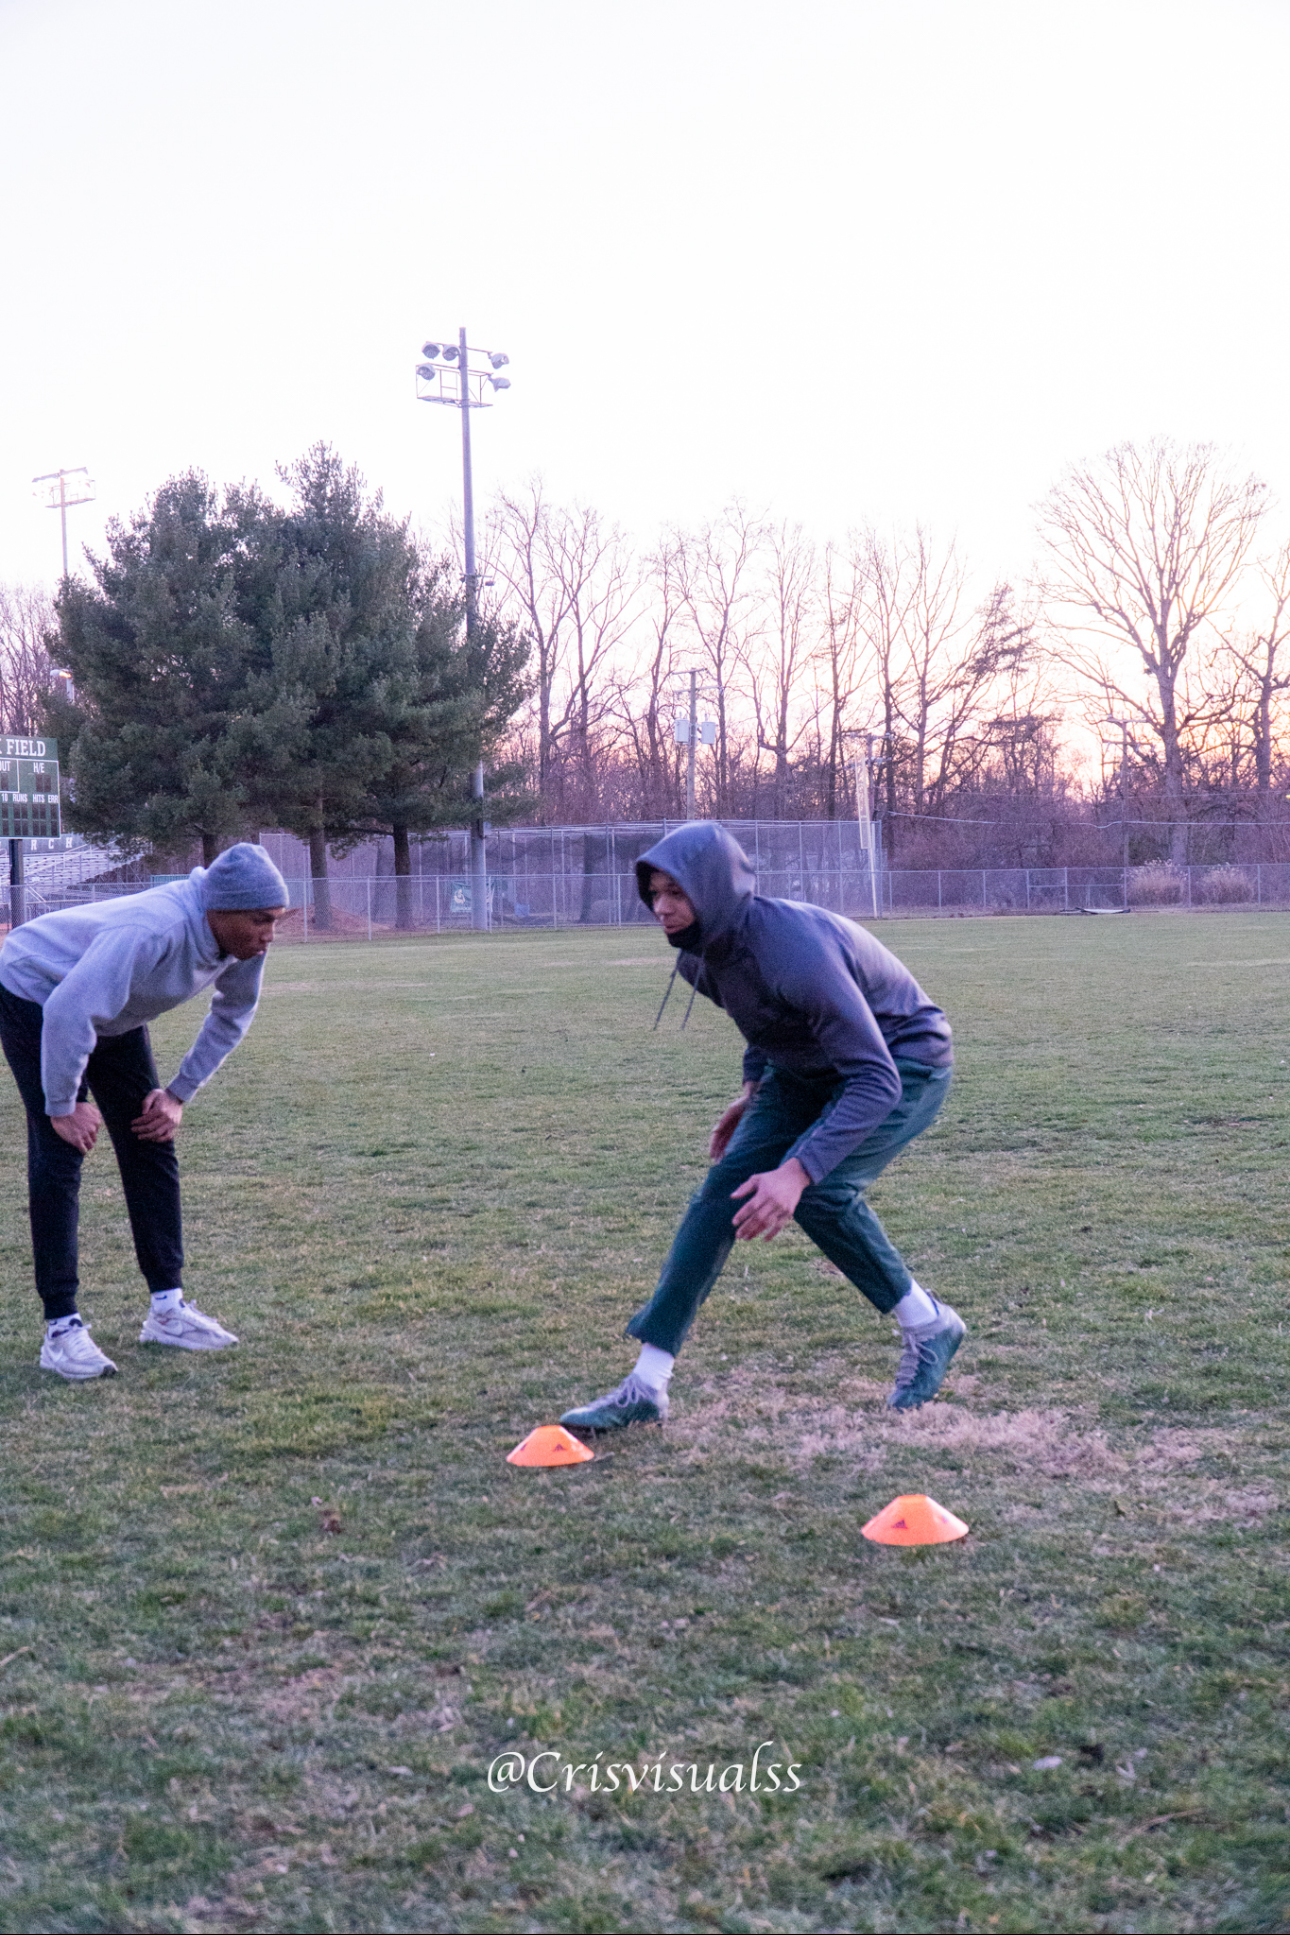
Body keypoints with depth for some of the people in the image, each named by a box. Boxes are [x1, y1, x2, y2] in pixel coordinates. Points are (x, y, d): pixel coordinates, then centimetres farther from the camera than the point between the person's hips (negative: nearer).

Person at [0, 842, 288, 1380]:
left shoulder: (242, 941, -18)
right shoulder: (153, 932, -42)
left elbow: (232, 1015, 2)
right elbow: (68, 1014, -42)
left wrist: (179, 1093, -2)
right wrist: (64, 1106, -30)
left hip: (113, 1012, 8)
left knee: (151, 1145, 4)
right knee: (59, 1155, -15)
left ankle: (167, 1307, 12)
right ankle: (61, 1327, -12)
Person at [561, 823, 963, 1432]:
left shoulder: (795, 951, -36)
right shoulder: (701, 956, -10)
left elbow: (875, 1081, -39)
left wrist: (798, 1170, -46)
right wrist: (755, 1090, 10)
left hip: (904, 1063, -7)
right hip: (806, 1069, 8)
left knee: (821, 1191, -28)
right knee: (723, 1192, -5)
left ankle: (926, 1325, -2)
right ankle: (646, 1386, -3)